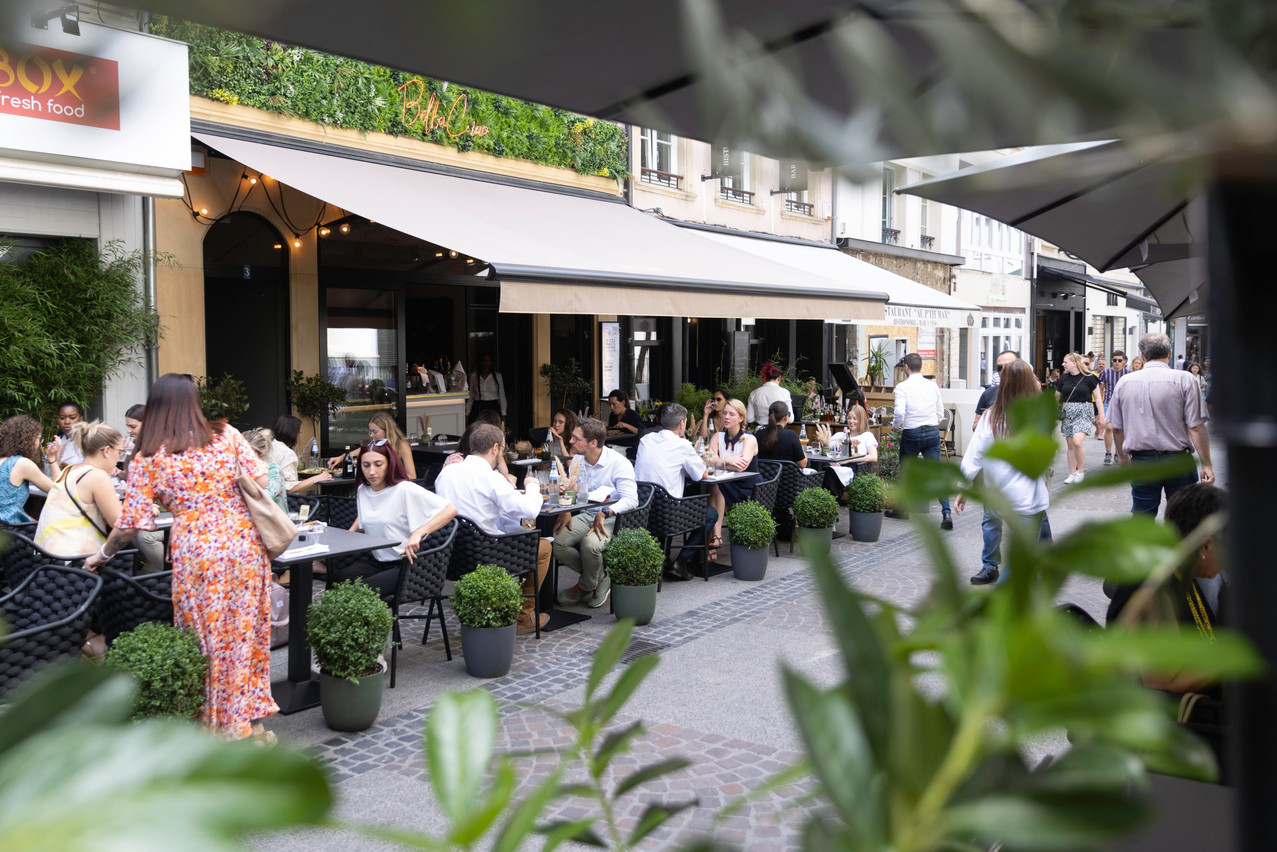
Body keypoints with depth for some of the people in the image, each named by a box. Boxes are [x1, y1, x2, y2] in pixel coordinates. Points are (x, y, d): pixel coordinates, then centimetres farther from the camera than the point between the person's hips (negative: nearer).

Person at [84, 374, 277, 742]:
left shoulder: (148, 460, 0)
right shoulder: (227, 435, 3)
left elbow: (130, 525, 1)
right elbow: (261, 481, -1)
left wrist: (103, 554, 18)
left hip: (196, 552, -2)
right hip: (244, 542, 2)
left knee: (205, 637, 10)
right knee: (246, 631, 11)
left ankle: (214, 724, 18)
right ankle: (252, 722, 20)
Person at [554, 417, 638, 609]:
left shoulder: (618, 463, -13)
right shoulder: (577, 460, 8)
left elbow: (631, 500, -22)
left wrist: (604, 513, -35)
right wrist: (565, 510, -7)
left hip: (612, 519, -6)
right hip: (587, 515, 6)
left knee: (590, 544, -36)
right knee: (556, 541, -21)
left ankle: (586, 587, -3)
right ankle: (600, 579, -1)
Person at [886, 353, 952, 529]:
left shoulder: (902, 387, -9)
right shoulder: (933, 386, 5)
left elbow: (900, 412, -19)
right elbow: (940, 413, 10)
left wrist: (895, 426, 0)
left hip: (911, 434, -3)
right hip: (933, 432, 3)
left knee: (906, 473, 14)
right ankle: (946, 513, -10)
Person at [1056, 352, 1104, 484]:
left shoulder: (1088, 377, -4)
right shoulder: (1065, 378, 7)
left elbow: (1098, 398, 1)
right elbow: (1057, 396, 16)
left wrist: (1101, 416, -1)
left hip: (1083, 412, -5)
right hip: (1067, 413, 5)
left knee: (1077, 442, -20)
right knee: (1070, 444, 5)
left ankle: (1080, 471, -2)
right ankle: (1072, 474, 14)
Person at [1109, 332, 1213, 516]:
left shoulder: (1124, 382, 3)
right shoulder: (1184, 380, -7)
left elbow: (1117, 428, 9)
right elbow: (1196, 428, -11)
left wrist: (1123, 459, 22)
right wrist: (1206, 465, -5)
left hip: (1141, 461, 2)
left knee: (1142, 516, 7)